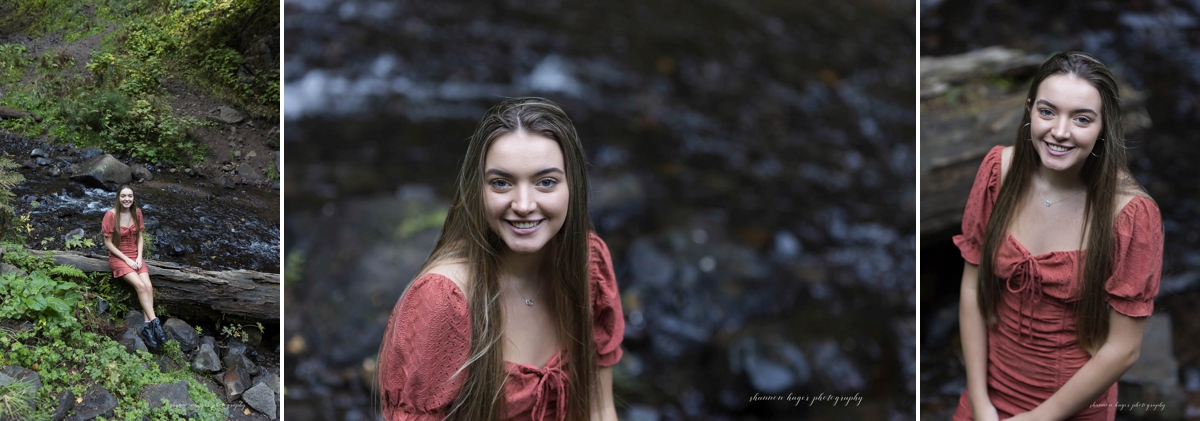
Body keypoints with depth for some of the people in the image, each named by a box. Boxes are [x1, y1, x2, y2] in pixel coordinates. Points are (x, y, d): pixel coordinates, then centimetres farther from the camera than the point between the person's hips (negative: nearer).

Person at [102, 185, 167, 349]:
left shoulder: (136, 212, 1)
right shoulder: (111, 215, -14)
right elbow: (108, 243, -10)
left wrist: (139, 257, -4)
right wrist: (127, 260, -14)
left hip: (135, 256, 4)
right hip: (118, 257, -4)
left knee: (148, 286, -21)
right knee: (140, 286, -26)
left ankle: (147, 326, -25)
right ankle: (155, 323, -24)